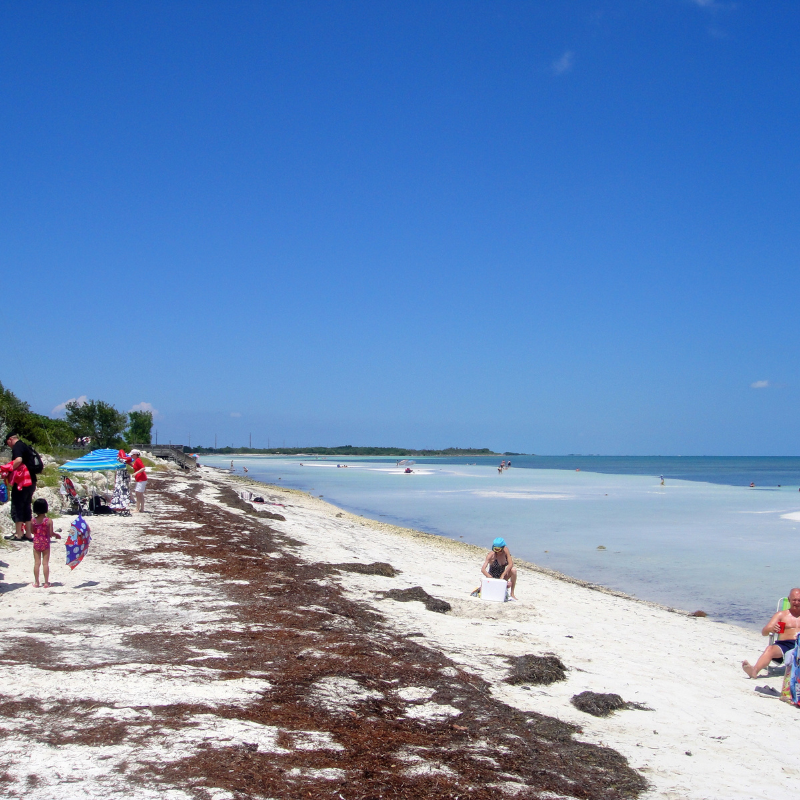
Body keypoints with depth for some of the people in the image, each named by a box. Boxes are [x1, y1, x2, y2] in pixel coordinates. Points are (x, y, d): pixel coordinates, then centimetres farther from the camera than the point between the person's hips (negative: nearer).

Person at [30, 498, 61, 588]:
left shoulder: (33, 521, -4)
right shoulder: (49, 521, -12)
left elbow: (33, 532, 3)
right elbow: (51, 533, -13)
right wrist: (57, 535, 6)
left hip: (36, 543, 2)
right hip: (45, 543, -2)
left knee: (37, 563, 8)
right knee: (45, 563, 3)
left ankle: (36, 582, 13)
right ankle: (46, 582, 7)